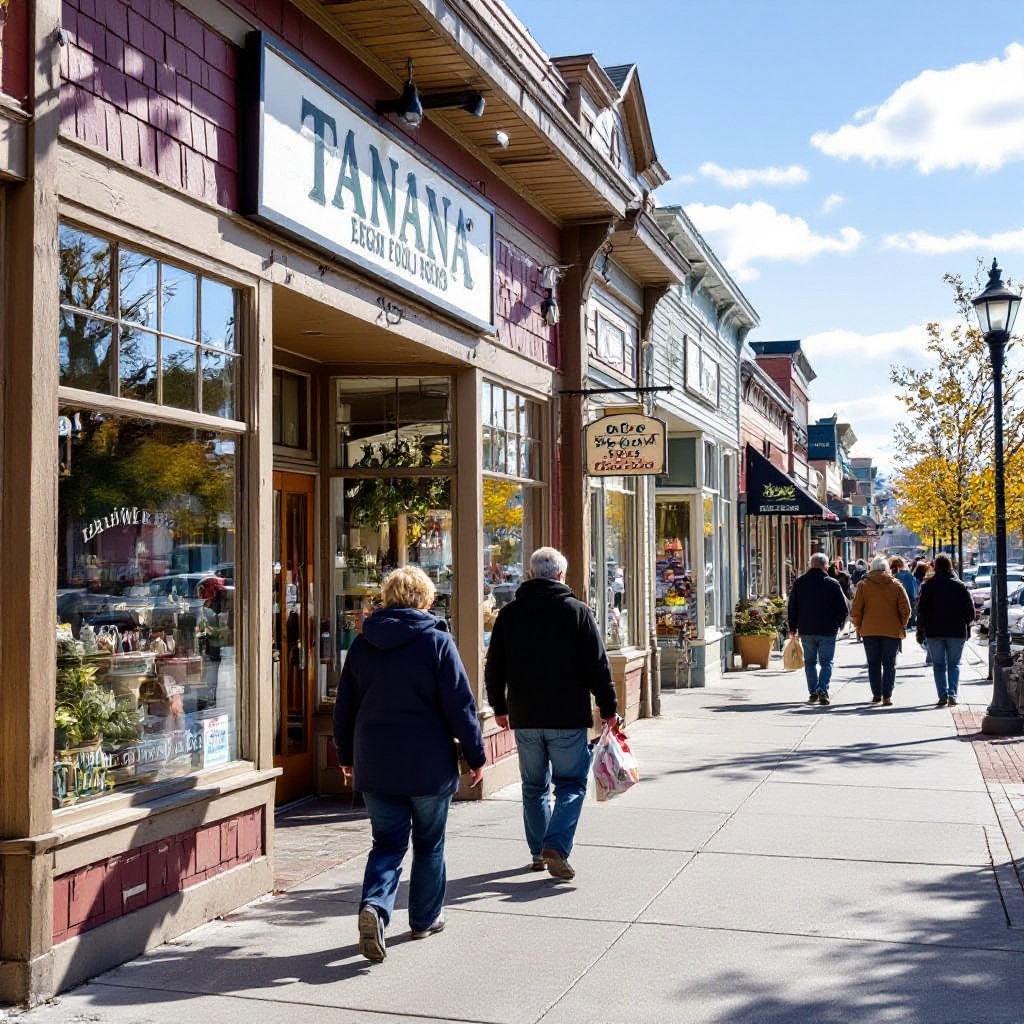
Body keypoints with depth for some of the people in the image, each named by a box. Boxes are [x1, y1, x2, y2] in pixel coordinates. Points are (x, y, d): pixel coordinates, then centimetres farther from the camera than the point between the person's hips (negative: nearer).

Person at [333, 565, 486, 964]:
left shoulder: (361, 644, 4)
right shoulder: (437, 642, -8)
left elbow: (345, 707, 11)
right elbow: (460, 705, -9)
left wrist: (347, 756, 22)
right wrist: (475, 756, 0)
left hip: (375, 767, 3)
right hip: (429, 767, -3)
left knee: (387, 842, 7)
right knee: (429, 843, 14)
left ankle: (375, 905, -16)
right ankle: (426, 918, 24)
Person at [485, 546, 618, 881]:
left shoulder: (509, 614, 4)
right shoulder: (577, 611, -5)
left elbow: (494, 668, 9)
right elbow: (598, 667, -6)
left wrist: (500, 707, 20)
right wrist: (608, 709, 2)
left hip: (525, 718, 3)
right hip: (568, 717, -3)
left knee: (534, 787, 16)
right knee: (571, 784, 5)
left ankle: (538, 852, 21)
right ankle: (556, 846, -12)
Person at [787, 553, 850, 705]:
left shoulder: (799, 583, 2)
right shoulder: (832, 584, -7)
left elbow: (792, 607, 6)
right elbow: (844, 608, -4)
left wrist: (793, 627, 14)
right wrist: (839, 624, 13)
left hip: (806, 630, 2)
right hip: (827, 630, -2)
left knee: (810, 662, 13)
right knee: (826, 662, 4)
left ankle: (813, 692, 11)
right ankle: (822, 690, -12)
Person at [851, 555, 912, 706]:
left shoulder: (864, 585, -1)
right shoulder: (896, 585, 0)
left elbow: (856, 609, -3)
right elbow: (906, 609, -1)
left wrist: (858, 626, 9)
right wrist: (901, 626, 11)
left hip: (869, 631, 0)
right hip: (892, 631, 0)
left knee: (873, 664, 10)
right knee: (889, 664, 4)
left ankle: (876, 695, 9)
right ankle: (887, 696, -3)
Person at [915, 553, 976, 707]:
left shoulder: (928, 586, -2)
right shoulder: (960, 586, 1)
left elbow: (921, 611, -2)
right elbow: (970, 610, 3)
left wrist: (920, 631, 4)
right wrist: (967, 627, 16)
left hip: (934, 631, -1)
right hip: (957, 631, 1)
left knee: (938, 665, 7)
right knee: (954, 664, 8)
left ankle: (943, 696, 0)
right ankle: (952, 695, -5)